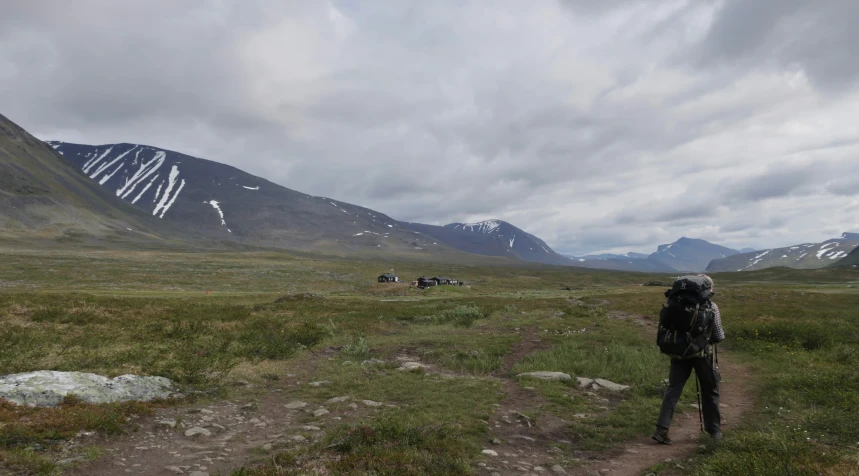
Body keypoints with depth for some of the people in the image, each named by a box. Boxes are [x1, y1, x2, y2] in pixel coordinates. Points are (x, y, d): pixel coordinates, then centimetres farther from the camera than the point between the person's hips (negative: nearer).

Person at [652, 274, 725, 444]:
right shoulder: (711, 307, -6)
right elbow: (719, 336, -3)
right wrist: (711, 337, 18)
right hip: (702, 353, -2)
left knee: (673, 390, 1)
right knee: (710, 392, 16)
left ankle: (661, 429, -8)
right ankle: (714, 430, 28)